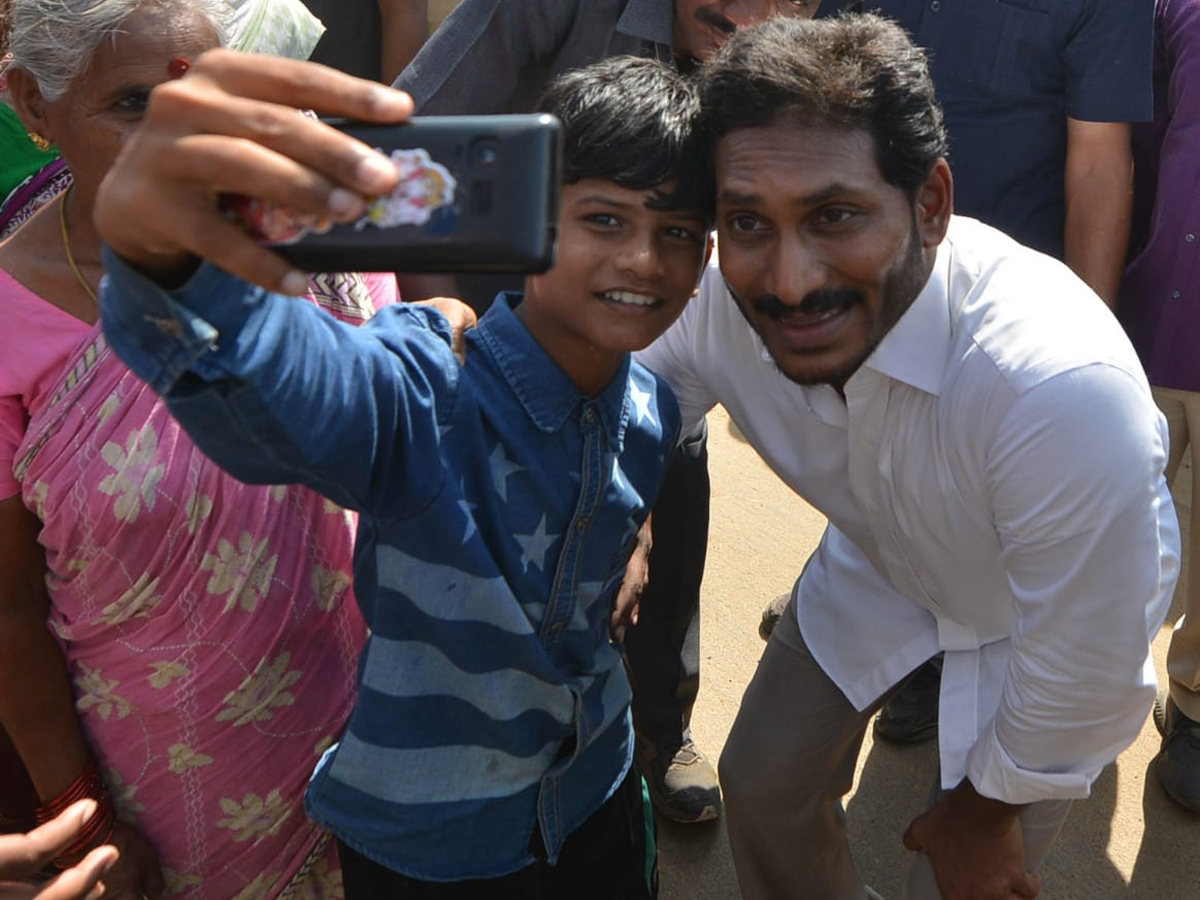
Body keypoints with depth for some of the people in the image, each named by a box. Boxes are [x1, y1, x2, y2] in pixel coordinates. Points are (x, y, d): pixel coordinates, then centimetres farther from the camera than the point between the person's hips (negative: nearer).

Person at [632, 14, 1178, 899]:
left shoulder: (1066, 389, -45)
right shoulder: (709, 304, -29)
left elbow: (1089, 673, -28)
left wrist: (987, 805, -11)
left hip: (1039, 614, -4)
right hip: (876, 562, 4)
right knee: (763, 786, 14)